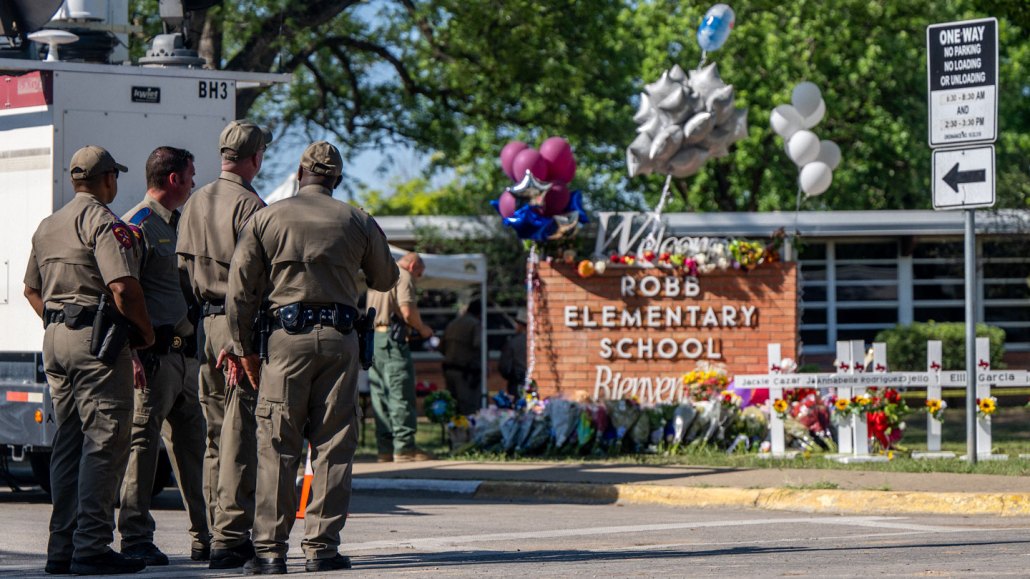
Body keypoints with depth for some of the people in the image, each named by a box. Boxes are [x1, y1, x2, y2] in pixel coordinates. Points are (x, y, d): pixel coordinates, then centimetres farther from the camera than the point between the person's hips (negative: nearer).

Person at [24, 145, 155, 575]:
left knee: (68, 443, 12)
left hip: (55, 338, 9)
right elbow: (122, 286, -20)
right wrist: (145, 331, -7)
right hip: (97, 341, -9)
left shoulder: (47, 226, 18)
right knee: (105, 442, -8)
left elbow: (32, 289, 26)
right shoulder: (104, 222, -10)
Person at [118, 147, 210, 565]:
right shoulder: (138, 225, -8)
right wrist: (138, 351, -20)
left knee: (192, 443, 11)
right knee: (143, 439, -7)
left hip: (184, 352, 9)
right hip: (155, 353, -9)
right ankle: (135, 538, -4)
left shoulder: (178, 224, 21)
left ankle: (205, 538, 17)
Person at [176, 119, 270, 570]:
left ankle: (218, 532, 14)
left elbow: (182, 270, 15)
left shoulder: (195, 203, 13)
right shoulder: (249, 205, -11)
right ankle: (230, 539, -10)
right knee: (241, 436, -7)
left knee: (216, 435, 12)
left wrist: (199, 317, 18)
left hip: (206, 324, 8)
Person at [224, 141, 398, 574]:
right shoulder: (357, 222, 7)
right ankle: (322, 546, 1)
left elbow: (240, 290, 1)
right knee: (334, 445, 4)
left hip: (287, 336, -1)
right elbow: (385, 279, 21)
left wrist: (244, 349, 8)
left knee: (277, 446, 0)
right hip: (340, 337, 1)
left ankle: (270, 549, -3)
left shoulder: (266, 219, 4)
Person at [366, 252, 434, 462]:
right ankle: (404, 447, -10)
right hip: (392, 337, -8)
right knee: (401, 393, -7)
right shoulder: (403, 276, -4)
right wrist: (422, 329, 2)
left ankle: (385, 449, 7)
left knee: (380, 394, 7)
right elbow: (407, 311, -15)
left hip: (372, 336, 8)